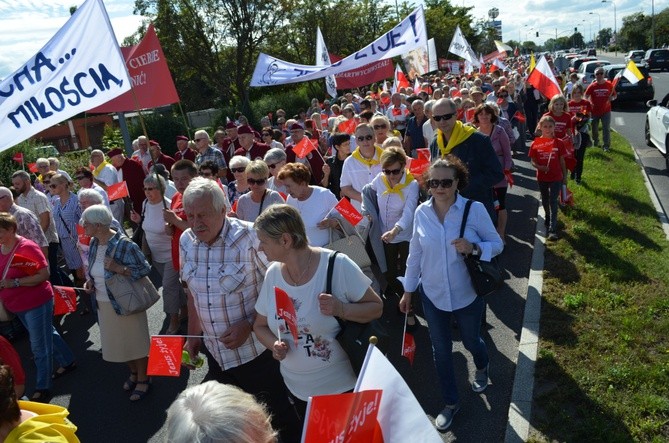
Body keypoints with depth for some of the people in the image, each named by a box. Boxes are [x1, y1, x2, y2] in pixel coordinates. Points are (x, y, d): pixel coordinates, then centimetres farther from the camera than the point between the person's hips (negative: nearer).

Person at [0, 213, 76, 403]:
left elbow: (44, 275, -24)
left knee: (40, 346, 1)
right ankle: (68, 362, 43)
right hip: (18, 305, 9)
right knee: (47, 335, 24)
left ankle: (43, 388, 13)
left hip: (36, 303, -9)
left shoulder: (27, 247, -22)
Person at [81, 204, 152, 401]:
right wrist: (89, 281, -3)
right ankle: (133, 372, 42)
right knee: (119, 342, 21)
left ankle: (143, 379, 27)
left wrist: (118, 268, -31)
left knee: (136, 341, 9)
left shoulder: (124, 245, -23)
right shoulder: (93, 243, 0)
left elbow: (145, 269, -21)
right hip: (104, 304, 7)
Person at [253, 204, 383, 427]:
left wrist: (341, 310, -28)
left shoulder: (337, 265, -20)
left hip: (344, 384, -4)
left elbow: (376, 307, -10)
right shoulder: (273, 274, -5)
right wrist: (275, 345, -14)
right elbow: (260, 326, 7)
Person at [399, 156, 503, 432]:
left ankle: (482, 369, 59)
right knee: (441, 351, 14)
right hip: (432, 295, 2)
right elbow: (415, 254, 2)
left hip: (467, 294, -2)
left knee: (471, 342, 22)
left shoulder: (475, 209, -17)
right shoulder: (422, 212, -9)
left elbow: (497, 244, -8)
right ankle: (450, 403, 36)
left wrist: (474, 248, -29)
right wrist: (408, 290, 7)